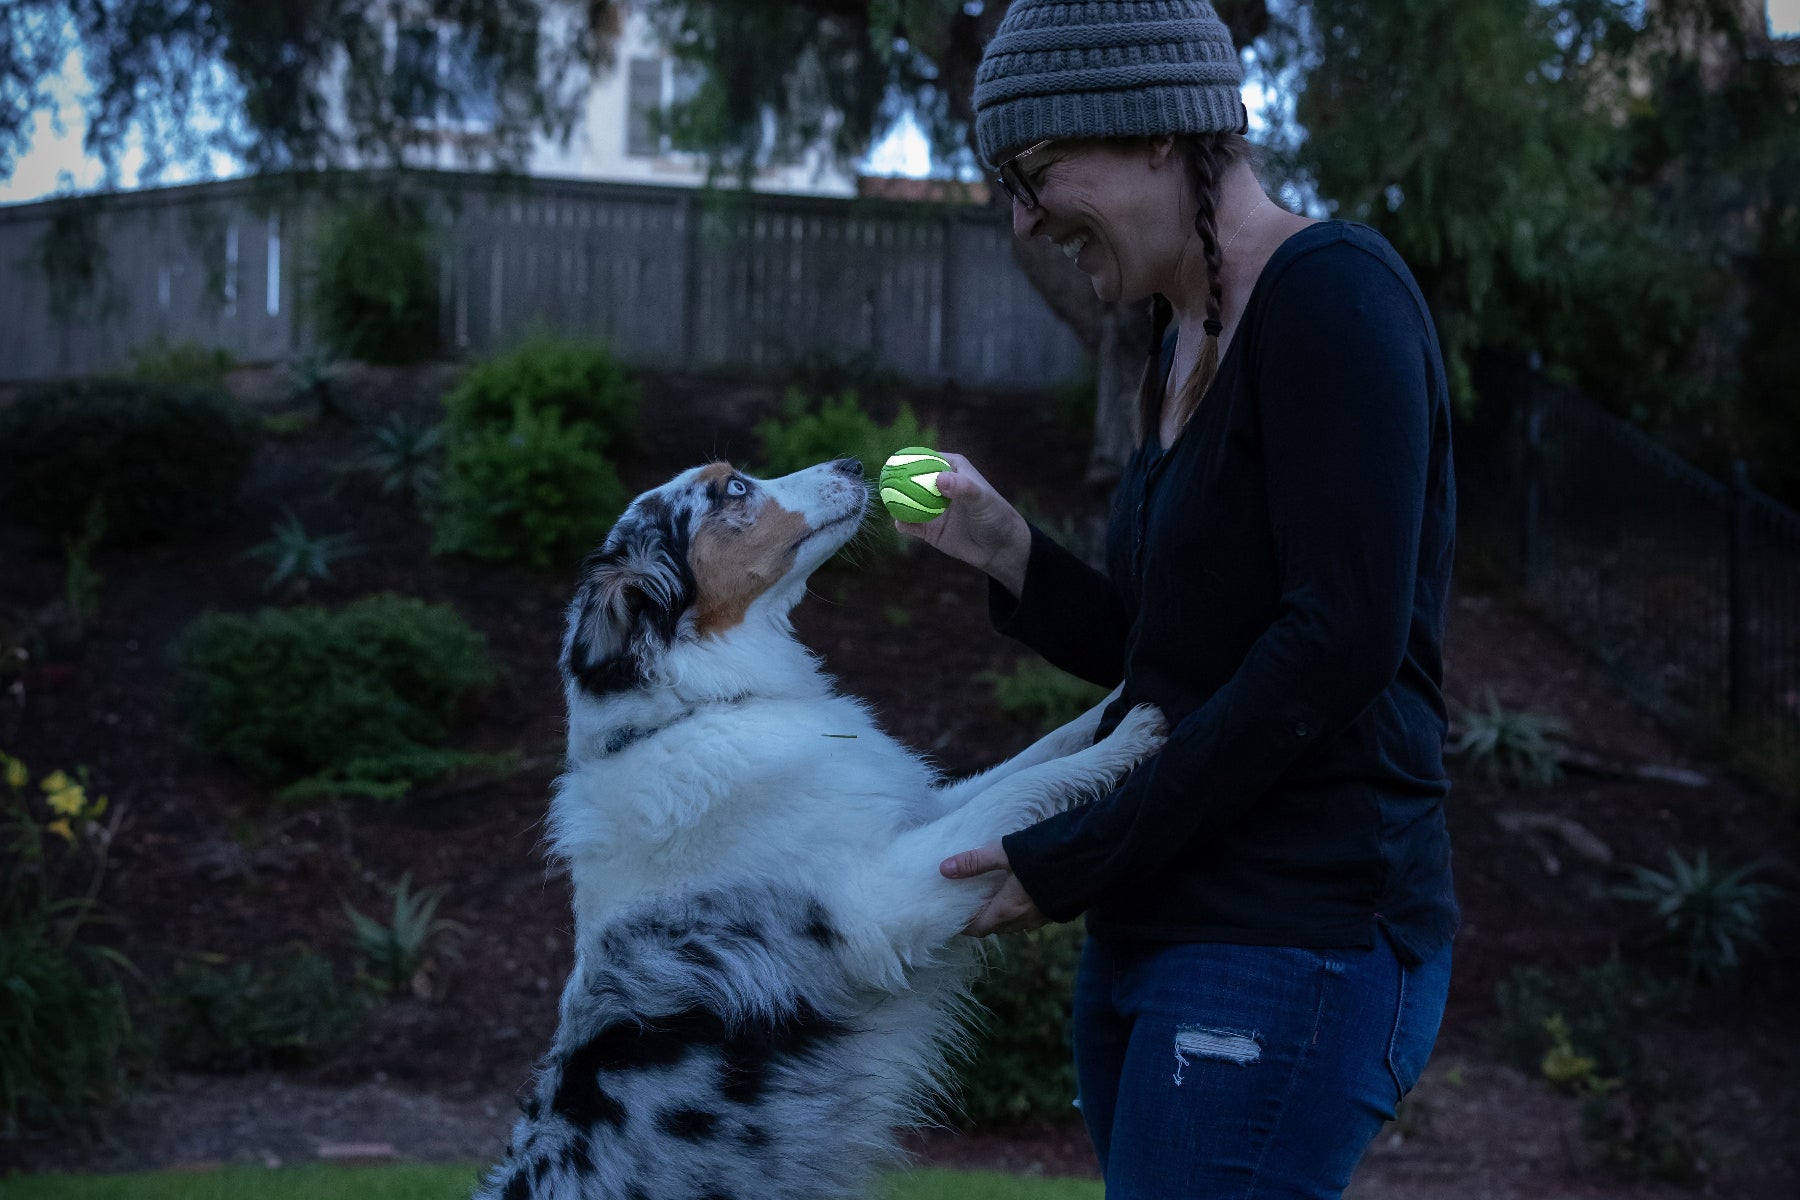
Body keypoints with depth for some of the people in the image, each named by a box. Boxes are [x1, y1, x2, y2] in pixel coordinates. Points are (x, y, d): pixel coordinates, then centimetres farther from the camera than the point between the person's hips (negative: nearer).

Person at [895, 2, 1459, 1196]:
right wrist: (1004, 550, 4)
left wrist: (1079, 857, -16)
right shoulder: (1184, 339, 16)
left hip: (1296, 938, -9)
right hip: (1152, 938, 9)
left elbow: (1340, 640, -20)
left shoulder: (1331, 292, -12)